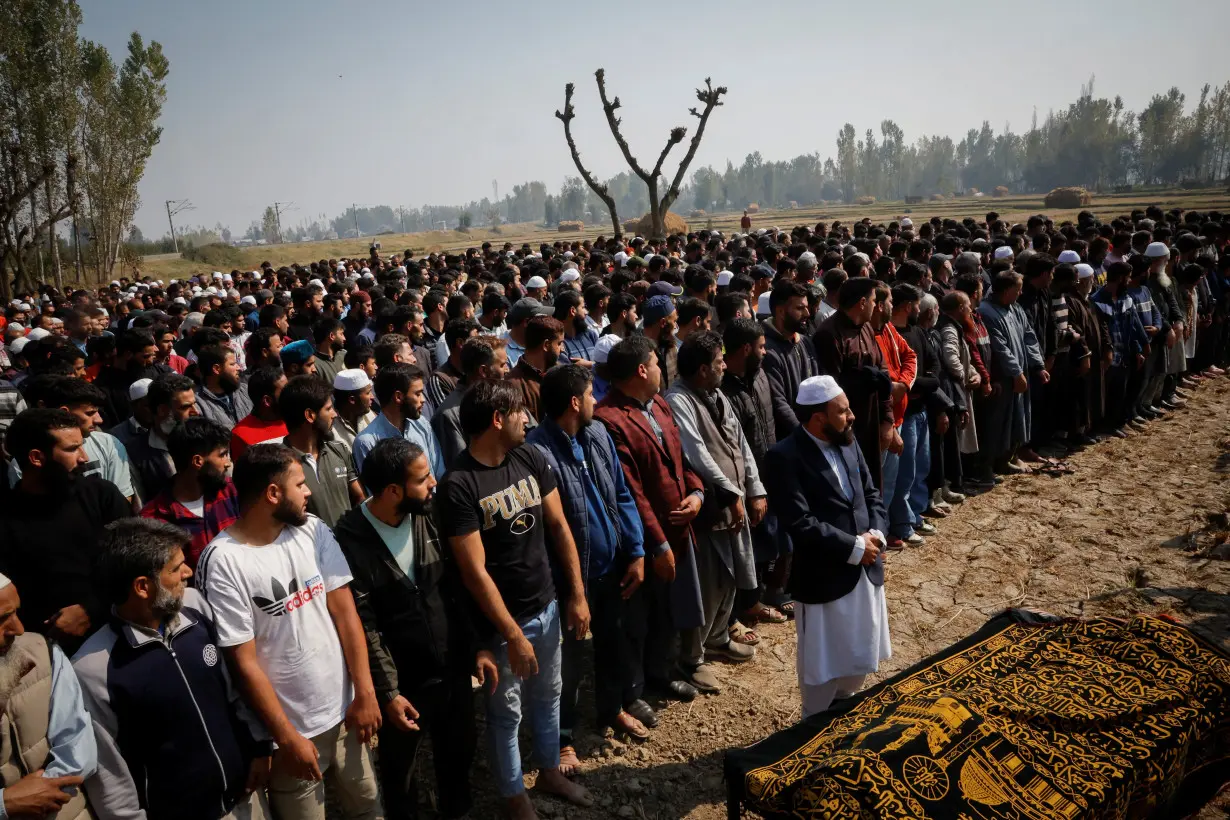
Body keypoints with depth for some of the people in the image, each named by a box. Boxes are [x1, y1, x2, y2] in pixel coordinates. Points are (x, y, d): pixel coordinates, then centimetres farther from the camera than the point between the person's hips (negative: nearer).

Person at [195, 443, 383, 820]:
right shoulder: (223, 562, -18)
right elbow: (244, 661, -15)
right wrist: (287, 737, -11)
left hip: (344, 710, 5)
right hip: (292, 729, -5)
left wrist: (365, 693, -6)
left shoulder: (312, 530, -3)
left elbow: (343, 610, -2)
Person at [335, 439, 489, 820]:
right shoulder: (350, 542, -20)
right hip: (404, 683, -4)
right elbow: (364, 627, -16)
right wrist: (388, 691, -14)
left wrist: (479, 647, 1)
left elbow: (460, 589, 2)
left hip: (455, 670, 4)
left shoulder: (431, 516, -6)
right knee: (400, 772, 18)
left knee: (459, 756, 23)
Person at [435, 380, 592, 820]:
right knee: (507, 712, 14)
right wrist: (514, 636, -18)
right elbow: (475, 572, -21)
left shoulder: (531, 459, -3)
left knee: (548, 696, 23)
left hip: (547, 607, 6)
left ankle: (550, 771, 46)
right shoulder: (458, 485, -22)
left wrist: (577, 594, 3)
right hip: (502, 621, -6)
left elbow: (558, 525, 4)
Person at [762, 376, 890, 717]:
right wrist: (854, 548, -19)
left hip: (866, 570, 7)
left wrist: (875, 534, -9)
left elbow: (871, 494, 10)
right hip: (824, 579, -7)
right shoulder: (784, 458, -20)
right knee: (824, 666, 10)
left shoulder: (848, 443, 4)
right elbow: (801, 524, -24)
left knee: (861, 657, 22)